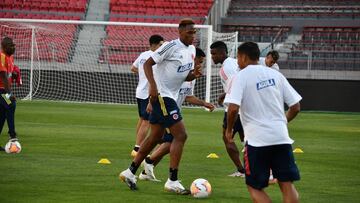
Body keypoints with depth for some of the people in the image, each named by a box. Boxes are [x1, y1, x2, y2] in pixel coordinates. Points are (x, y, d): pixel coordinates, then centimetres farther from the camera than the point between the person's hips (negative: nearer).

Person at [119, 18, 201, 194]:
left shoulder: (191, 50, 12)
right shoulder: (171, 47, -15)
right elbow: (147, 64, -15)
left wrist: (193, 75, -3)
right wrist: (153, 85, -26)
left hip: (170, 97, 10)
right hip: (162, 95, -10)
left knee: (155, 137, 15)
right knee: (180, 135, -12)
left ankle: (130, 172, 25)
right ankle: (172, 181, -9)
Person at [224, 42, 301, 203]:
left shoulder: (240, 76, -3)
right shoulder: (275, 74, 11)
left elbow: (233, 108, -16)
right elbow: (295, 107, 11)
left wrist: (229, 130, 1)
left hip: (257, 140, -4)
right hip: (281, 137, 4)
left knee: (254, 187, 7)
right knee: (287, 185, 4)